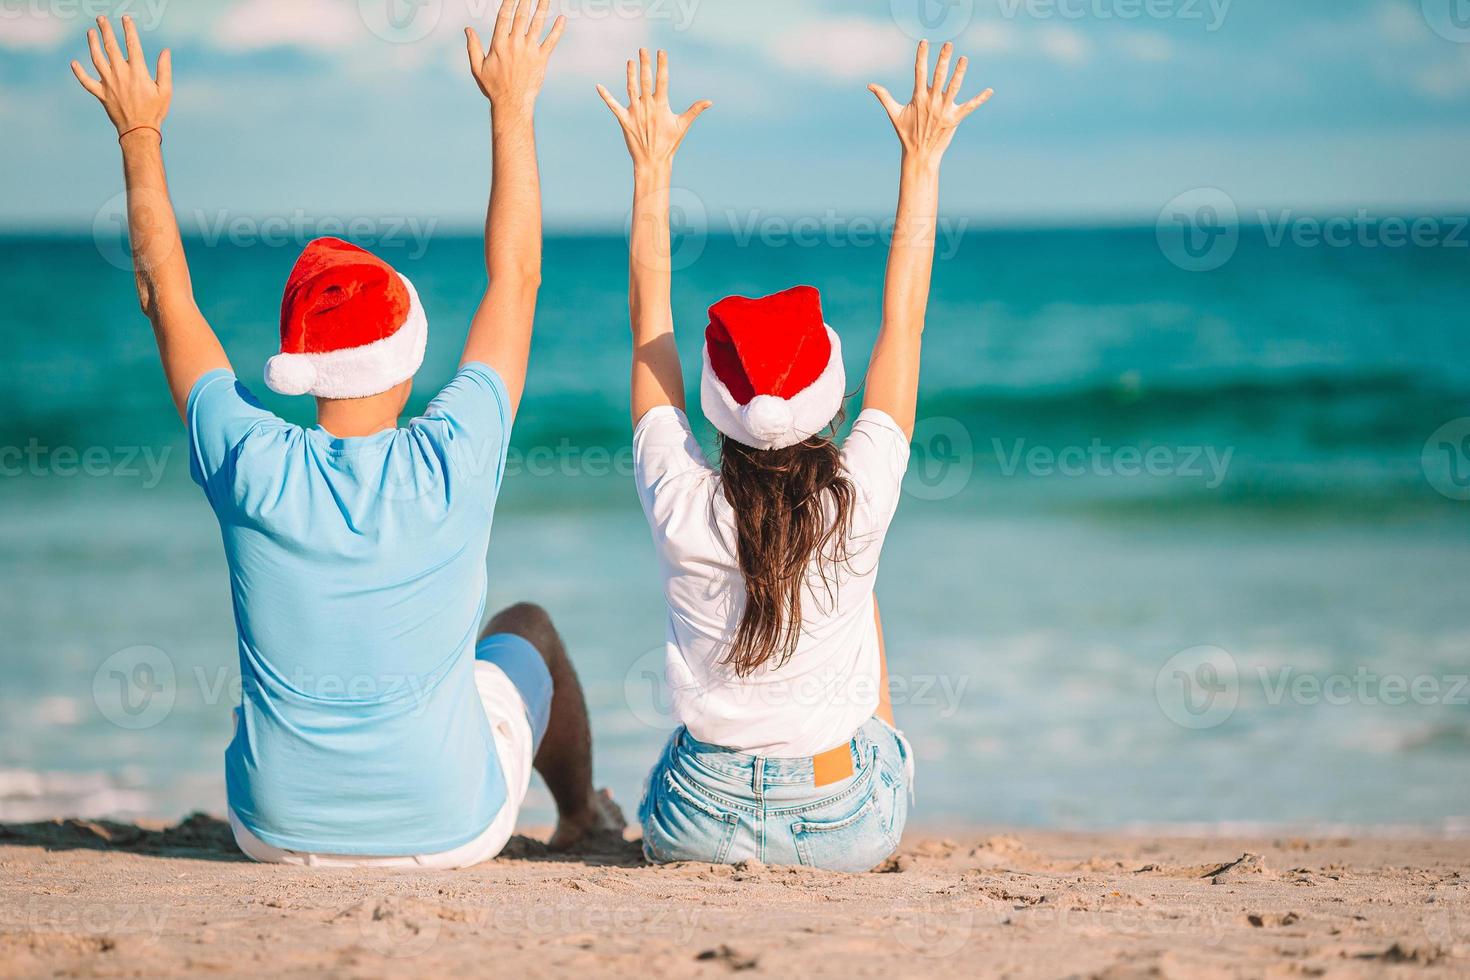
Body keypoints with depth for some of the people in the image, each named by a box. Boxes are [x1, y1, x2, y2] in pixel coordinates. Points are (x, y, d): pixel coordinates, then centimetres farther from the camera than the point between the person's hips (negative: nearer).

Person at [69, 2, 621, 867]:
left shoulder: (250, 468, -15)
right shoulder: (452, 463, -19)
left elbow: (166, 290, -1)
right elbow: (515, 278, -7)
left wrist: (140, 132, 9)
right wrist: (513, 105, 1)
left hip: (278, 834, 2)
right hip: (450, 830, -1)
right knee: (524, 630, 29)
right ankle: (580, 812, 53)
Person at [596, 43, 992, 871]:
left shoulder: (682, 506, -16)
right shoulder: (858, 505, -17)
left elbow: (651, 321, -3)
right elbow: (904, 320, -6)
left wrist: (653, 166, 6)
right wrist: (923, 158, 3)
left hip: (698, 828, 0)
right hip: (849, 835, 0)